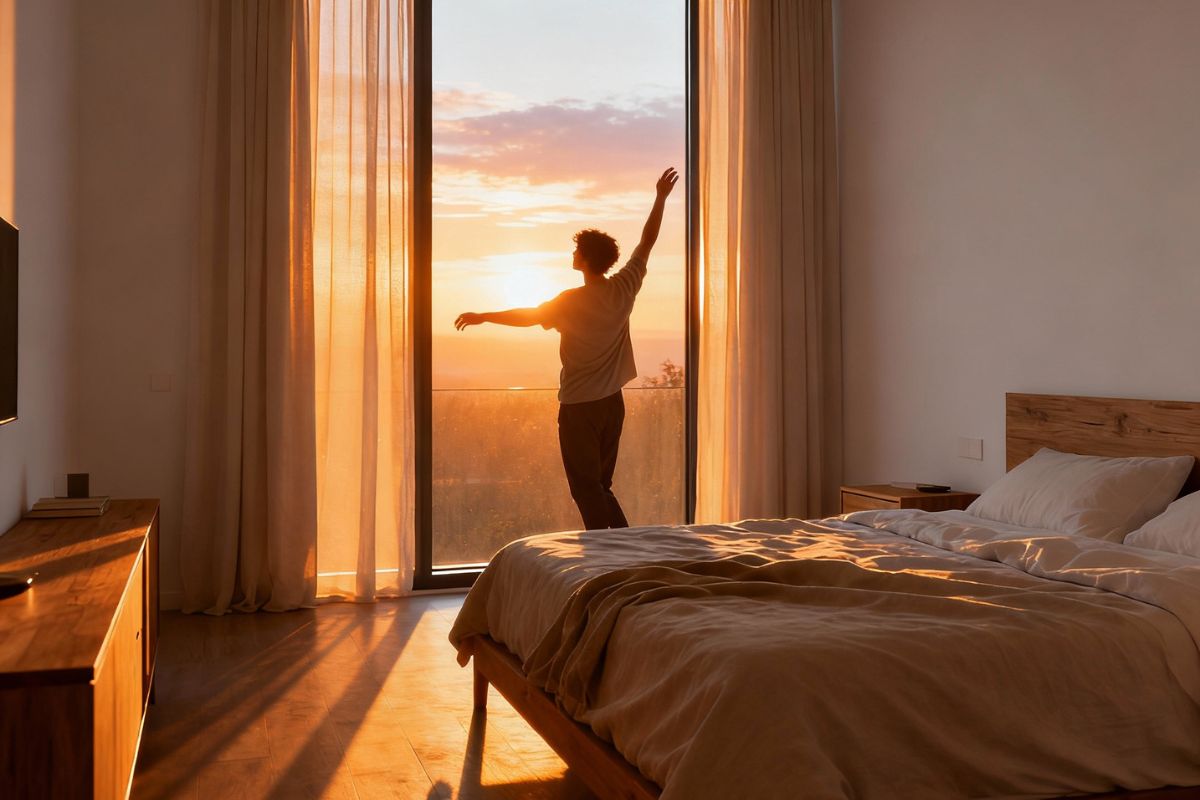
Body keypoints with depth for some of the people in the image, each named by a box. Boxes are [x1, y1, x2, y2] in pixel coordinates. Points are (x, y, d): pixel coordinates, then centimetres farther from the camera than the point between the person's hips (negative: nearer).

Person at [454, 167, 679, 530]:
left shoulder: (573, 301, -16)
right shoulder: (624, 289, -2)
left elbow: (528, 316, -13)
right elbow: (647, 242, 8)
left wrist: (482, 317, -2)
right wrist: (661, 198, 15)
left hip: (579, 407, -6)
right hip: (612, 403, 6)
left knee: (587, 490, 2)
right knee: (601, 486, 17)